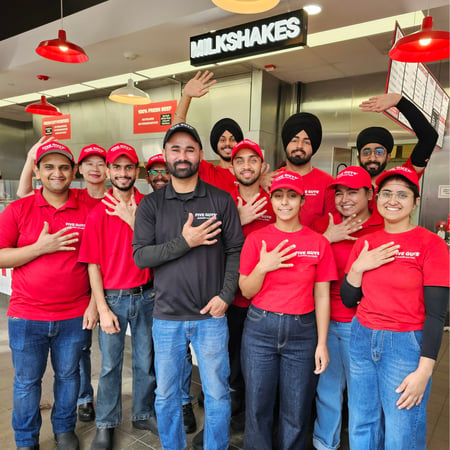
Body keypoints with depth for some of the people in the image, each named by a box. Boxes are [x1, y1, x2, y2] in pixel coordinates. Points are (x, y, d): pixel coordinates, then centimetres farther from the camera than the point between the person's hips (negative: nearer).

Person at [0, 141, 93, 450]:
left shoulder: (87, 211, -2)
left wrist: (95, 302, -3)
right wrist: (41, 247, -17)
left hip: (75, 316, 1)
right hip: (27, 316, 0)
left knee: (68, 375, 17)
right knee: (26, 381, 14)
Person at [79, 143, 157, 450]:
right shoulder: (99, 212, -6)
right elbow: (93, 265, -6)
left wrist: (133, 220, -19)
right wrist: (102, 309, -9)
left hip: (146, 295, 2)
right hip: (113, 297, -1)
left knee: (146, 361, 16)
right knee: (110, 365, 12)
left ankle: (143, 414, 37)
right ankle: (106, 424, 33)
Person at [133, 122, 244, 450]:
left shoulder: (222, 201, -1)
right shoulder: (151, 205, 1)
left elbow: (236, 251, -2)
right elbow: (140, 256, -7)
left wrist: (226, 295, -12)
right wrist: (184, 242, -17)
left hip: (211, 316, -1)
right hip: (166, 318, 1)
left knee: (218, 394, 11)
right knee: (166, 396, 16)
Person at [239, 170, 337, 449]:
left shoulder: (319, 243, -1)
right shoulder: (256, 239, -2)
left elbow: (322, 296, 1)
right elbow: (246, 291, 0)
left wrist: (322, 343, -1)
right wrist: (262, 267, -18)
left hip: (302, 331, 0)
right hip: (260, 328, 0)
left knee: (297, 410, 12)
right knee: (258, 405, 13)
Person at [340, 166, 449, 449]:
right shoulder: (365, 243, 4)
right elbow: (348, 300, 7)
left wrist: (424, 370, -14)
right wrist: (358, 267, -10)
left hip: (407, 345, -4)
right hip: (362, 341, 4)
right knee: (363, 427, 17)